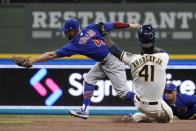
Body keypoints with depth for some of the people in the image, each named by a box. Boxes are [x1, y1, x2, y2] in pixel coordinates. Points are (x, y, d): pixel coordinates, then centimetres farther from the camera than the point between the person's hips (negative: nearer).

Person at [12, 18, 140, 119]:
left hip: (112, 63, -9)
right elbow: (113, 25, 1)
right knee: (89, 79, 13)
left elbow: (52, 55, -14)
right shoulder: (92, 28, -1)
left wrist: (32, 61, -11)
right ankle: (85, 110, 12)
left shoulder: (74, 45, -16)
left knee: (123, 92, -8)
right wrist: (129, 25, 14)